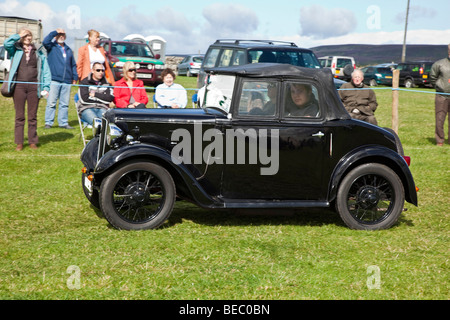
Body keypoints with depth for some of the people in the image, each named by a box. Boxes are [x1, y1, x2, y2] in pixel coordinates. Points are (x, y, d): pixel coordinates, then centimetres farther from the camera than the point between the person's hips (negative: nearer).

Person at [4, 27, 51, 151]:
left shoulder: (38, 52, 11)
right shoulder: (16, 50, 9)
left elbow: (46, 70, 8)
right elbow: (7, 43, -12)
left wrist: (46, 87, -2)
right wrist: (19, 35, -2)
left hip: (33, 86, 1)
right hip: (19, 86, -1)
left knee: (33, 116, 6)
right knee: (19, 116, 2)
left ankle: (33, 141, 14)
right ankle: (19, 142, 7)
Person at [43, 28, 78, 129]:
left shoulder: (68, 50, 20)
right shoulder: (52, 46, 7)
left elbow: (73, 65, 23)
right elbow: (45, 41, -16)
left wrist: (75, 77, 14)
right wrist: (55, 32, -11)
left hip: (67, 81, 4)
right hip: (54, 80, -4)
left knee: (65, 104, 6)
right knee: (51, 103, -5)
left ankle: (63, 122, 12)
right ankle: (48, 122, -1)